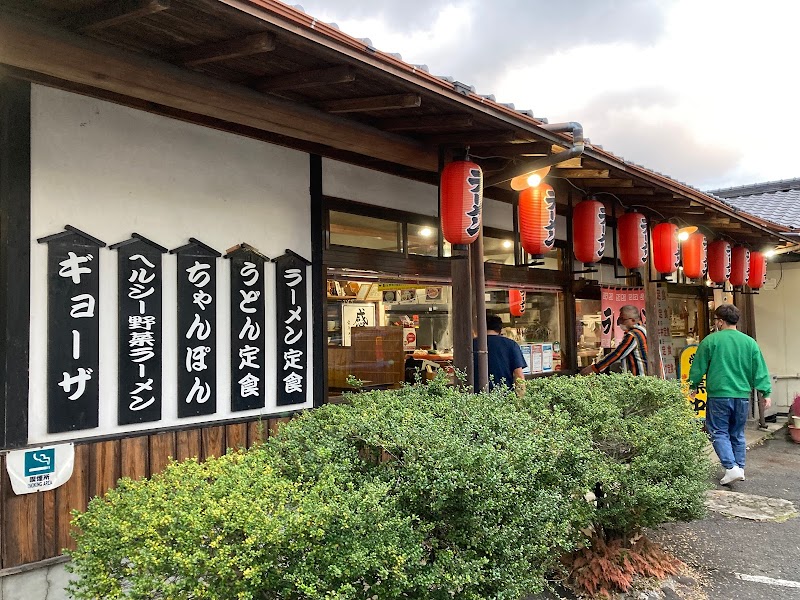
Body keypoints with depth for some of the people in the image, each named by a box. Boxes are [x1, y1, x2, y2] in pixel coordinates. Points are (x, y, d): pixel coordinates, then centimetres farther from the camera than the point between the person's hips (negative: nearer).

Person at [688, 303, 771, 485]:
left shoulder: (710, 340, -6)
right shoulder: (749, 342, 4)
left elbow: (698, 367, 1)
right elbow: (760, 370, 4)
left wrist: (693, 386, 14)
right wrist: (766, 392, 10)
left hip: (718, 395, -4)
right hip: (742, 395, 4)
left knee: (719, 432, 3)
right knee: (737, 434, 16)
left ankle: (731, 468, -10)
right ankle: (740, 468, 19)